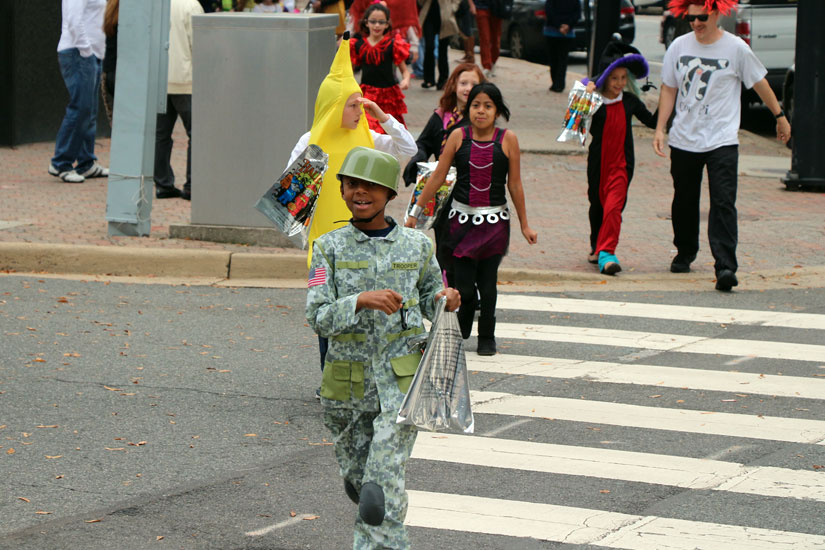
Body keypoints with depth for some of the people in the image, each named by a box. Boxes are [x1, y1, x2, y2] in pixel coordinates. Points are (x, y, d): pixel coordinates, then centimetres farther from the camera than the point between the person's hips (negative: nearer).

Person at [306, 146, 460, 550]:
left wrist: (446, 301, -7)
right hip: (347, 386, 2)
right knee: (356, 476, 15)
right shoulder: (330, 249, -1)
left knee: (383, 490, -12)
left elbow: (429, 301, 16)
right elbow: (318, 318, -10)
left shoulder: (416, 246, 2)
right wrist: (362, 301, -27)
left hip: (401, 380, -2)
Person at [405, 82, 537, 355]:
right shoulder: (458, 137, 1)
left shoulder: (508, 140, -1)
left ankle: (486, 337, 18)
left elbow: (515, 184, 5)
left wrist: (524, 225, 8)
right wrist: (415, 211, 6)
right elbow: (437, 177, 5)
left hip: (494, 222, -1)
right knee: (464, 284, -2)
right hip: (462, 218, 1)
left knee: (487, 283, -1)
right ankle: (461, 330, 26)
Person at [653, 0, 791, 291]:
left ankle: (725, 267, -21)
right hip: (683, 139, 4)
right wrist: (660, 129, 3)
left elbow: (760, 84, 6)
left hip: (721, 140, -4)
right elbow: (669, 89, 11)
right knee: (684, 201, 14)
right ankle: (684, 253, 36)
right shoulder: (679, 46, 4)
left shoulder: (736, 48, -5)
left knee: (723, 203, -15)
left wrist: (780, 116, 14)